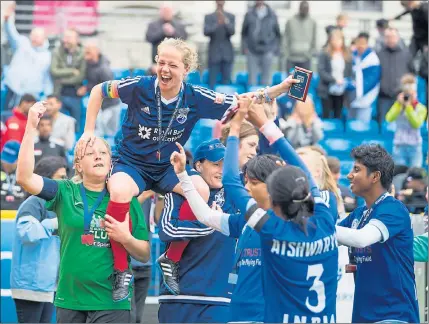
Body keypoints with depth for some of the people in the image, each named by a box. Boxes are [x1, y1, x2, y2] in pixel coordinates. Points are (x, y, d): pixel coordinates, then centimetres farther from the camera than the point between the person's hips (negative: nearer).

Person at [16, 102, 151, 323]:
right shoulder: (66, 192, 2)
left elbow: (145, 255, 5)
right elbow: (24, 178, -14)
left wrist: (126, 239, -16)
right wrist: (31, 128, -19)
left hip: (112, 302, -1)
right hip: (69, 301, 1)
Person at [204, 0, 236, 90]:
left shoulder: (231, 17, 6)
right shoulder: (208, 17, 3)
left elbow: (232, 32, -8)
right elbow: (206, 32, -11)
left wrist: (225, 22, -28)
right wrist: (217, 24, -28)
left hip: (227, 53, 1)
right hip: (214, 53, -1)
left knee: (226, 81, 3)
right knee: (212, 82, -3)